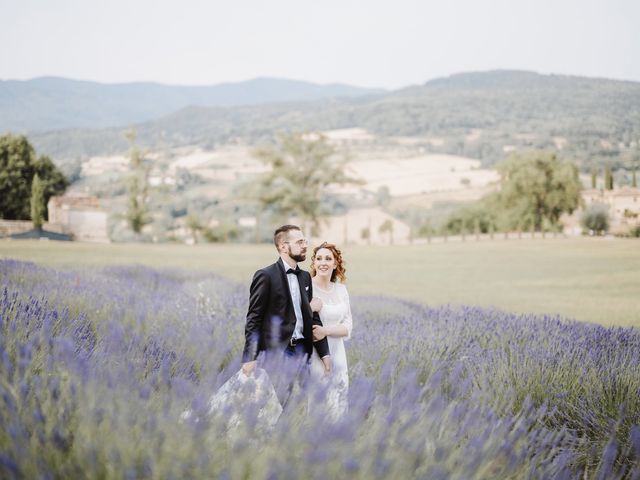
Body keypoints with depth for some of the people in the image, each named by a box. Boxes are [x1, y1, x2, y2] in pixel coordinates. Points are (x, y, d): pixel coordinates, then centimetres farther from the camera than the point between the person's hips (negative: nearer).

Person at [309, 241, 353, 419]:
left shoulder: (341, 290, 8)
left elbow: (348, 326, 3)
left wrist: (325, 331, -13)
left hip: (337, 354, 5)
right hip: (313, 356, -5)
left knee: (339, 406, 8)